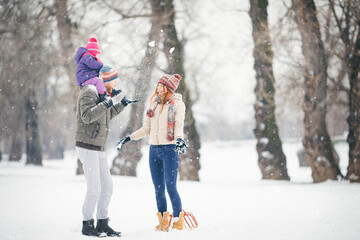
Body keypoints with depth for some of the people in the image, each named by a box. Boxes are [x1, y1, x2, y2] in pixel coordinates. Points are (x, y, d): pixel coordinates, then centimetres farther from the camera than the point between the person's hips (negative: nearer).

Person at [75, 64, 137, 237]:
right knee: (94, 189, -9)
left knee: (107, 186, 9)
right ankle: (87, 225, 3)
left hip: (98, 148, 10)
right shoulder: (89, 92, -13)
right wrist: (105, 104, -30)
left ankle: (102, 224, 17)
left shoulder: (101, 94, 17)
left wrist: (121, 105, 27)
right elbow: (87, 116, -27)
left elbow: (107, 116, 31)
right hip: (87, 146, -10)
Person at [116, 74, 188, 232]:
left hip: (170, 149, -5)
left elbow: (179, 126, -11)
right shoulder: (154, 104, 15)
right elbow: (146, 129, 18)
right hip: (154, 150, 5)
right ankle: (163, 221, 14)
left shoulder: (178, 104, 0)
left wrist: (179, 138, -31)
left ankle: (178, 220, 3)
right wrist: (129, 138, 10)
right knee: (158, 189, 6)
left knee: (171, 188, -8)